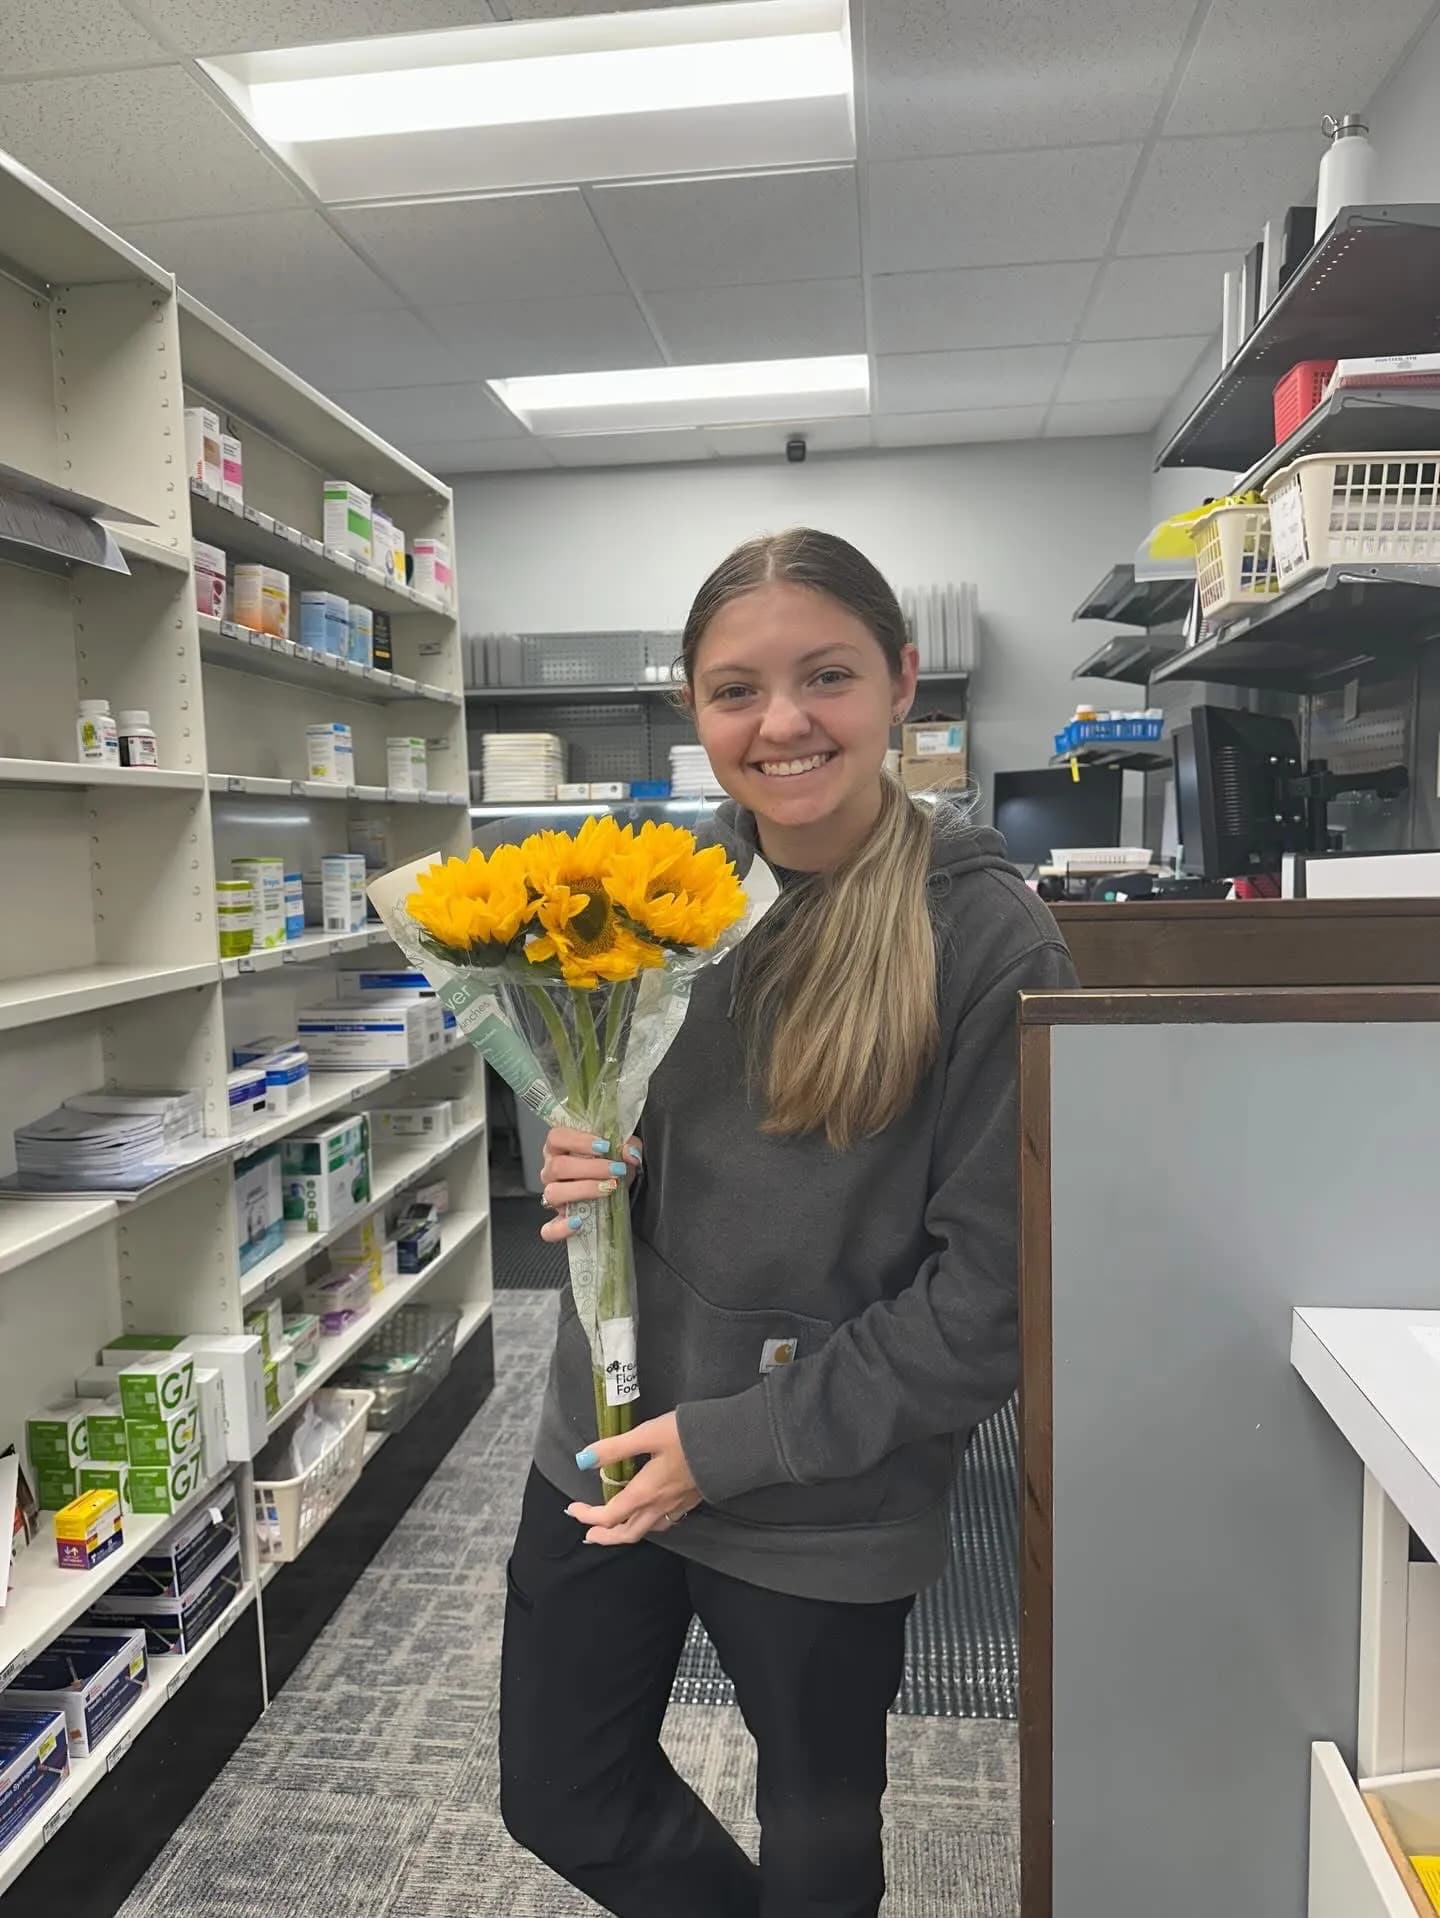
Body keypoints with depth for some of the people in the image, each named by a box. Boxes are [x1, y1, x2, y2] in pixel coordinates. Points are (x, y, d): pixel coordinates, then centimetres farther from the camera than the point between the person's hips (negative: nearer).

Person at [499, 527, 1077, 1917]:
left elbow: (989, 1291, -17)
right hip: (604, 1440, 5)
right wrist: (579, 1171, -12)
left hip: (826, 1504, -4)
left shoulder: (991, 942, -18)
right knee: (557, 1796, 22)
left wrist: (735, 1442, -16)